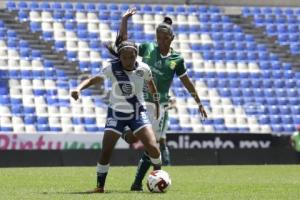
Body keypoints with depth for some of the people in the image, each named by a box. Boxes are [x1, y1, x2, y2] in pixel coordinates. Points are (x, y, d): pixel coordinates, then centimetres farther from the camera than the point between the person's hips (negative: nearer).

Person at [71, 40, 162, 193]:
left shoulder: (143, 68, -11)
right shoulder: (112, 68, -18)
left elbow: (150, 83, 10)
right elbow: (94, 79, -28)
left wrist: (157, 103, 20)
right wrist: (79, 88, -47)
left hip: (137, 113, 1)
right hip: (116, 113, -1)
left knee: (153, 148, -11)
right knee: (106, 151, -9)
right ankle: (100, 186, 6)